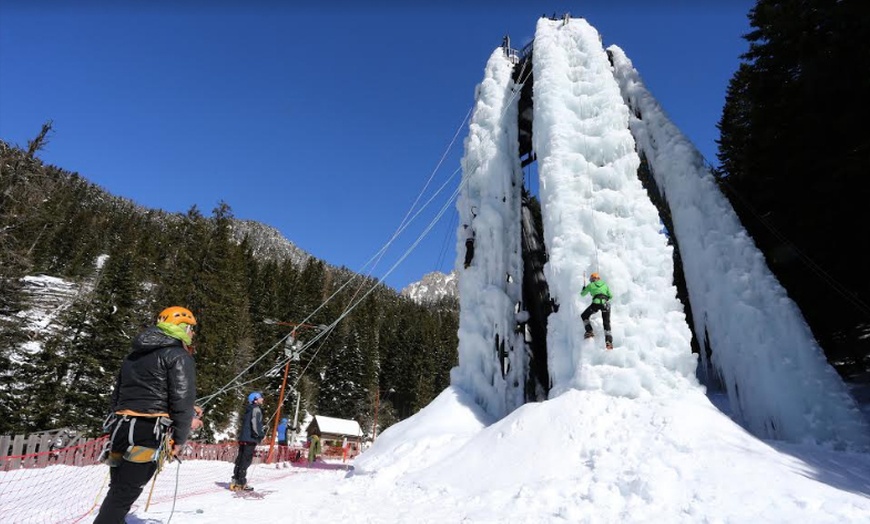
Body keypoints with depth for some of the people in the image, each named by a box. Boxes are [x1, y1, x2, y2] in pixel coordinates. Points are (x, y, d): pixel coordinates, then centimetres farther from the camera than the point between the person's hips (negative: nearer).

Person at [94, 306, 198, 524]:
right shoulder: (179, 355, -6)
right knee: (125, 493, -5)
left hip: (121, 427, 8)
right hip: (148, 432, -8)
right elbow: (182, 399, -14)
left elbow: (117, 393, 24)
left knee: (119, 488, 16)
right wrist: (180, 438, -6)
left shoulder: (134, 355, 21)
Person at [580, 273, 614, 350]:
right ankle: (609, 341, -4)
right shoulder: (604, 285, 22)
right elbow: (610, 296, 21)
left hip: (596, 303, -3)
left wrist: (583, 289, 47)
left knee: (584, 316, 19)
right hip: (606, 304, 3)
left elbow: (582, 294, 26)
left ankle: (589, 332, 6)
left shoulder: (590, 285, 15)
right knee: (606, 323, 10)